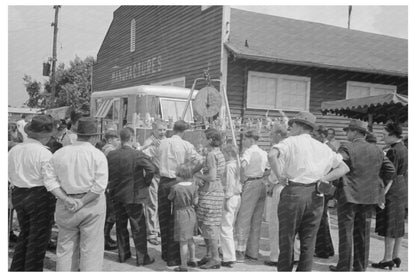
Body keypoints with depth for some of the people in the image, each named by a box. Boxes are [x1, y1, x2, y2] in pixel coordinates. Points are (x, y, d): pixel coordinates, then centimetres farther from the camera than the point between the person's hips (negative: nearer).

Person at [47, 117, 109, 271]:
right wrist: (82, 202, -12)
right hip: (92, 205, -3)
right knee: (91, 249, 5)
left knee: (65, 247, 13)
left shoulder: (59, 154, 3)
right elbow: (99, 186, -16)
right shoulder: (97, 155, -8)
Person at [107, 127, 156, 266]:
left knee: (121, 225, 18)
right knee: (138, 227, 6)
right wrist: (146, 183, -12)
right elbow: (151, 169, -27)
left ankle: (123, 254, 29)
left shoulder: (111, 155, -3)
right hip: (133, 196, -5)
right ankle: (142, 257, 12)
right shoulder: (137, 155, -18)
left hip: (116, 195, 5)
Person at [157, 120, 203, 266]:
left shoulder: (162, 143, 4)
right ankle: (173, 257, 6)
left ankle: (165, 253, 25)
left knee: (164, 219, 13)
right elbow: (200, 162, -14)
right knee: (175, 221, 2)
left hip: (163, 182, 4)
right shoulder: (186, 145, -7)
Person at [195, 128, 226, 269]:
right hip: (217, 190, 10)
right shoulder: (219, 153, 13)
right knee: (205, 225, 17)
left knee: (210, 226, -2)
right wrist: (200, 178, 6)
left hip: (210, 193, -10)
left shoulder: (211, 155, -16)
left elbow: (212, 176, -23)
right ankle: (209, 255, 25)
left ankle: (215, 259, 3)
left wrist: (198, 175, -7)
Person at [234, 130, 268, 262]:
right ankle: (253, 252, 16)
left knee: (243, 219, -4)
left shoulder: (249, 151, -7)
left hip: (251, 184, -8)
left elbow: (243, 164, -25)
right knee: (257, 220, 11)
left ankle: (241, 252, -6)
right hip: (262, 184, 8)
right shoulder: (264, 153, 15)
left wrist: (242, 178, -13)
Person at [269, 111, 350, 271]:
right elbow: (344, 168, 15)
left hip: (293, 192, -4)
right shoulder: (323, 147, 14)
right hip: (316, 196, 4)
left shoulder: (291, 142, -1)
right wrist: (323, 179, 6)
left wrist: (278, 175, -8)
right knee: (308, 242, 10)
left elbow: (272, 155, -20)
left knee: (286, 240, 7)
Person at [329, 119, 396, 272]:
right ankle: (360, 267, 21)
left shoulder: (347, 148, -12)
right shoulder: (377, 150, 7)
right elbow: (390, 170, 12)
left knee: (346, 232, 4)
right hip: (369, 197, 6)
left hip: (349, 195, -6)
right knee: (363, 233, 14)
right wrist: (379, 184, 21)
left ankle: (343, 267, 9)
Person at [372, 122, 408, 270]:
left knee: (389, 226, -3)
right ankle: (396, 257, 22)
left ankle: (388, 259, 3)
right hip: (402, 189, 9)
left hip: (392, 191, -9)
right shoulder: (404, 149, 10)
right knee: (398, 225, 13)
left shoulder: (393, 152, -18)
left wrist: (382, 194, -21)